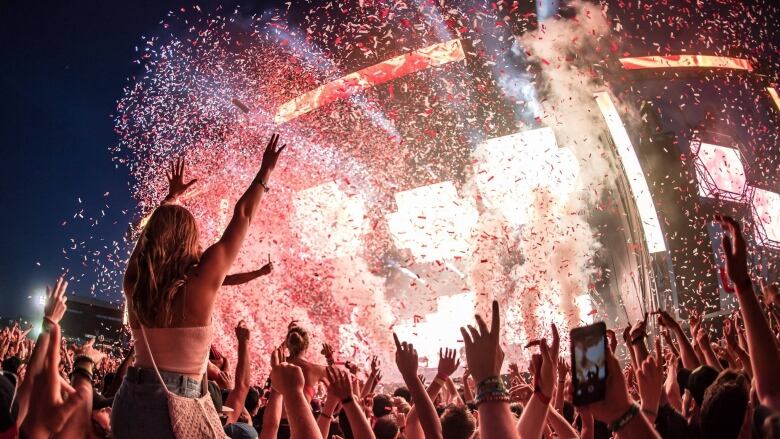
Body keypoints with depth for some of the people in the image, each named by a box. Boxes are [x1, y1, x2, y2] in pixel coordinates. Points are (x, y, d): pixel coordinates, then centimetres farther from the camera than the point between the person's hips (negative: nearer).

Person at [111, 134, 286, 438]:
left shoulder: (135, 280, -2)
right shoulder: (200, 282, -15)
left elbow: (154, 230, 19)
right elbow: (242, 216, -5)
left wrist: (171, 196, 34)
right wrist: (266, 170, 7)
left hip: (130, 399, 6)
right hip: (177, 405, -5)